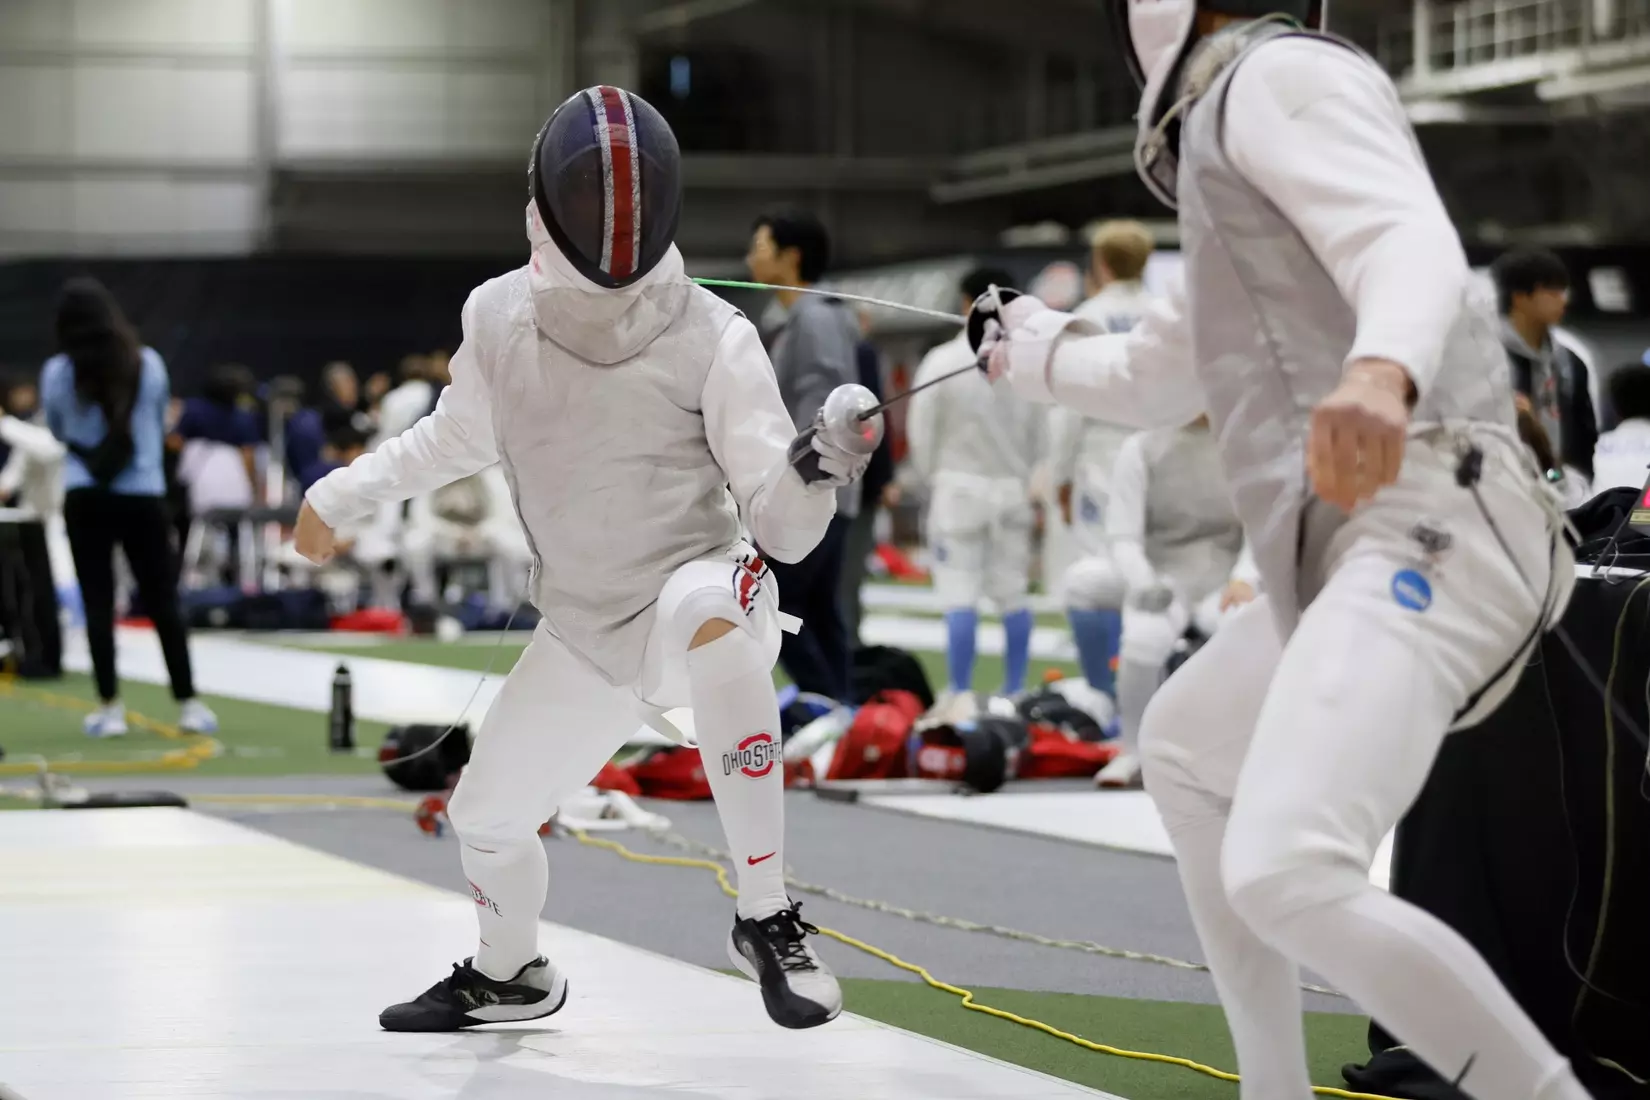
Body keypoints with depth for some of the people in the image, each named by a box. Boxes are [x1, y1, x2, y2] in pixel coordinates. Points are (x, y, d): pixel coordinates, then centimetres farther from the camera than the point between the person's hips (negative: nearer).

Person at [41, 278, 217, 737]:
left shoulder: (57, 372, -7)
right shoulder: (149, 364, -3)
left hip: (86, 499, -1)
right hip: (143, 496, 1)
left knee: (98, 603, 3)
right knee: (163, 601, 8)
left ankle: (110, 707, 1)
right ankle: (188, 703, 8)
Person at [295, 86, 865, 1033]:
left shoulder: (712, 337, -18)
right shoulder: (499, 318, -6)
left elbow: (781, 524, -20)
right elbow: (461, 437, 17)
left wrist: (818, 468, -41)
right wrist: (343, 493, 15)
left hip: (701, 597, -5)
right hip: (583, 633, 5)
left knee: (709, 610, -41)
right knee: (486, 816, 18)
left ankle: (767, 918, -34)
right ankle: (511, 975, 55)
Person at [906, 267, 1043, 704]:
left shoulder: (942, 361, -10)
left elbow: (921, 431, -4)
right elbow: (1038, 433, 2)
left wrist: (931, 475, 13)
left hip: (960, 487, -3)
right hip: (1013, 487, 3)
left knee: (959, 596, -1)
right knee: (1013, 594, 10)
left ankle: (960, 695, -4)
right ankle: (1015, 691, 14)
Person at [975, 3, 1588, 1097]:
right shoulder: (1234, 157, 30)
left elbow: (1415, 246, -20)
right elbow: (1155, 379, 45)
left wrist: (1378, 371, -41)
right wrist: (1033, 350, 61)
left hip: (1420, 532, -10)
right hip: (1363, 553, 10)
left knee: (1285, 884, -27)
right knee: (1185, 746, 31)